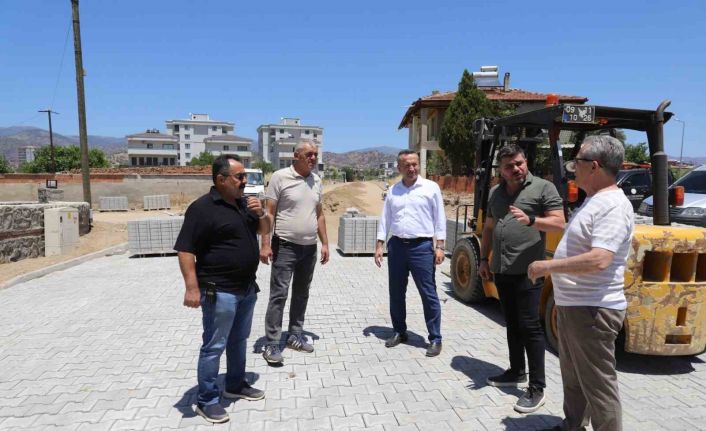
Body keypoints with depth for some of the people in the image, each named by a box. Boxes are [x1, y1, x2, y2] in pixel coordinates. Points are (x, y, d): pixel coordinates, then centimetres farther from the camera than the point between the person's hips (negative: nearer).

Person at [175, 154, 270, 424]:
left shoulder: (244, 203, 8)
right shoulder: (202, 208, -16)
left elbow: (264, 230, 17)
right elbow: (185, 250, -19)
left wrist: (261, 213, -4)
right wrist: (192, 287, -24)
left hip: (247, 288, 8)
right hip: (220, 292, -8)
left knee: (239, 340, 20)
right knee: (214, 346, 3)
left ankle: (236, 385, 38)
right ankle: (207, 401, 18)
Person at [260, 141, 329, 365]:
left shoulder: (316, 180, 9)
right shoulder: (280, 177, -8)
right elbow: (269, 213, -9)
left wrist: (325, 243, 10)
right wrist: (265, 244, -15)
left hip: (310, 248, 6)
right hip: (285, 246, -6)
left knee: (301, 294, 14)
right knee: (279, 294, -4)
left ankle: (295, 335, 27)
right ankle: (272, 344, 5)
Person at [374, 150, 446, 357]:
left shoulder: (431, 188, -1)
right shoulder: (393, 191, 9)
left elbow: (439, 218, -2)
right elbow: (385, 219, 11)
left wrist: (439, 246, -7)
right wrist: (379, 245, 6)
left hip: (422, 247, -4)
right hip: (396, 246, 4)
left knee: (428, 294, 0)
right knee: (396, 293, 12)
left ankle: (435, 339, 11)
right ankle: (399, 332, 28)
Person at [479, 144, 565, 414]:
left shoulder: (543, 188, -4)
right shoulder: (495, 192, 14)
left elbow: (558, 223, -10)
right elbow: (488, 228, 19)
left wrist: (531, 220, -26)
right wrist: (484, 259, 14)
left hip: (527, 271, -6)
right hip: (501, 270, 6)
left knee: (529, 326, -4)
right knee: (512, 324, 16)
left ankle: (537, 387, 6)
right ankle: (516, 372, 30)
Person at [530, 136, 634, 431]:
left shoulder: (613, 205, -20)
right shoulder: (594, 201, 13)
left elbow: (598, 260, -31)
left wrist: (547, 266, -21)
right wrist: (564, 299, 23)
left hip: (592, 311, -11)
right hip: (572, 306, 11)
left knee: (598, 385, 2)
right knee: (573, 378, 23)